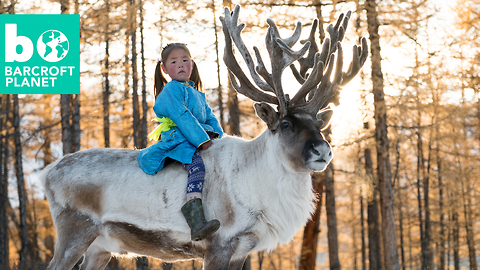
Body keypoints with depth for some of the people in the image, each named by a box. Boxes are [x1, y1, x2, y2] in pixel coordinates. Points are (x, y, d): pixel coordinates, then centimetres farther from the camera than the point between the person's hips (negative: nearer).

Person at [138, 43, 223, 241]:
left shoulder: (198, 94, 30)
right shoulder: (171, 90, 1)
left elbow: (210, 118, 26)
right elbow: (182, 117, -12)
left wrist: (219, 137, 6)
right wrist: (201, 139, -18)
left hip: (201, 138, 9)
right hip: (178, 140, -9)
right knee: (196, 165, -35)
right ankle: (195, 219, -53)